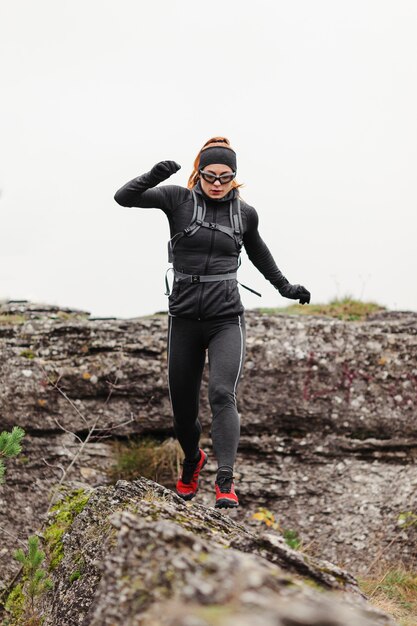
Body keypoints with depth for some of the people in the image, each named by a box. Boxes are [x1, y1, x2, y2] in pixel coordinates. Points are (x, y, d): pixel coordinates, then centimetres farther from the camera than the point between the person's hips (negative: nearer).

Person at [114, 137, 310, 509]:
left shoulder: (244, 213, 6)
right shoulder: (179, 199, 0)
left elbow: (258, 251, 26)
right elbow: (124, 198, -9)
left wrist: (285, 287, 34)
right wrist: (154, 177, -26)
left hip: (227, 320, 0)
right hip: (184, 319, 0)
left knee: (222, 394, -20)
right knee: (182, 404, 9)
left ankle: (225, 482, -22)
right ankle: (192, 461, 40)